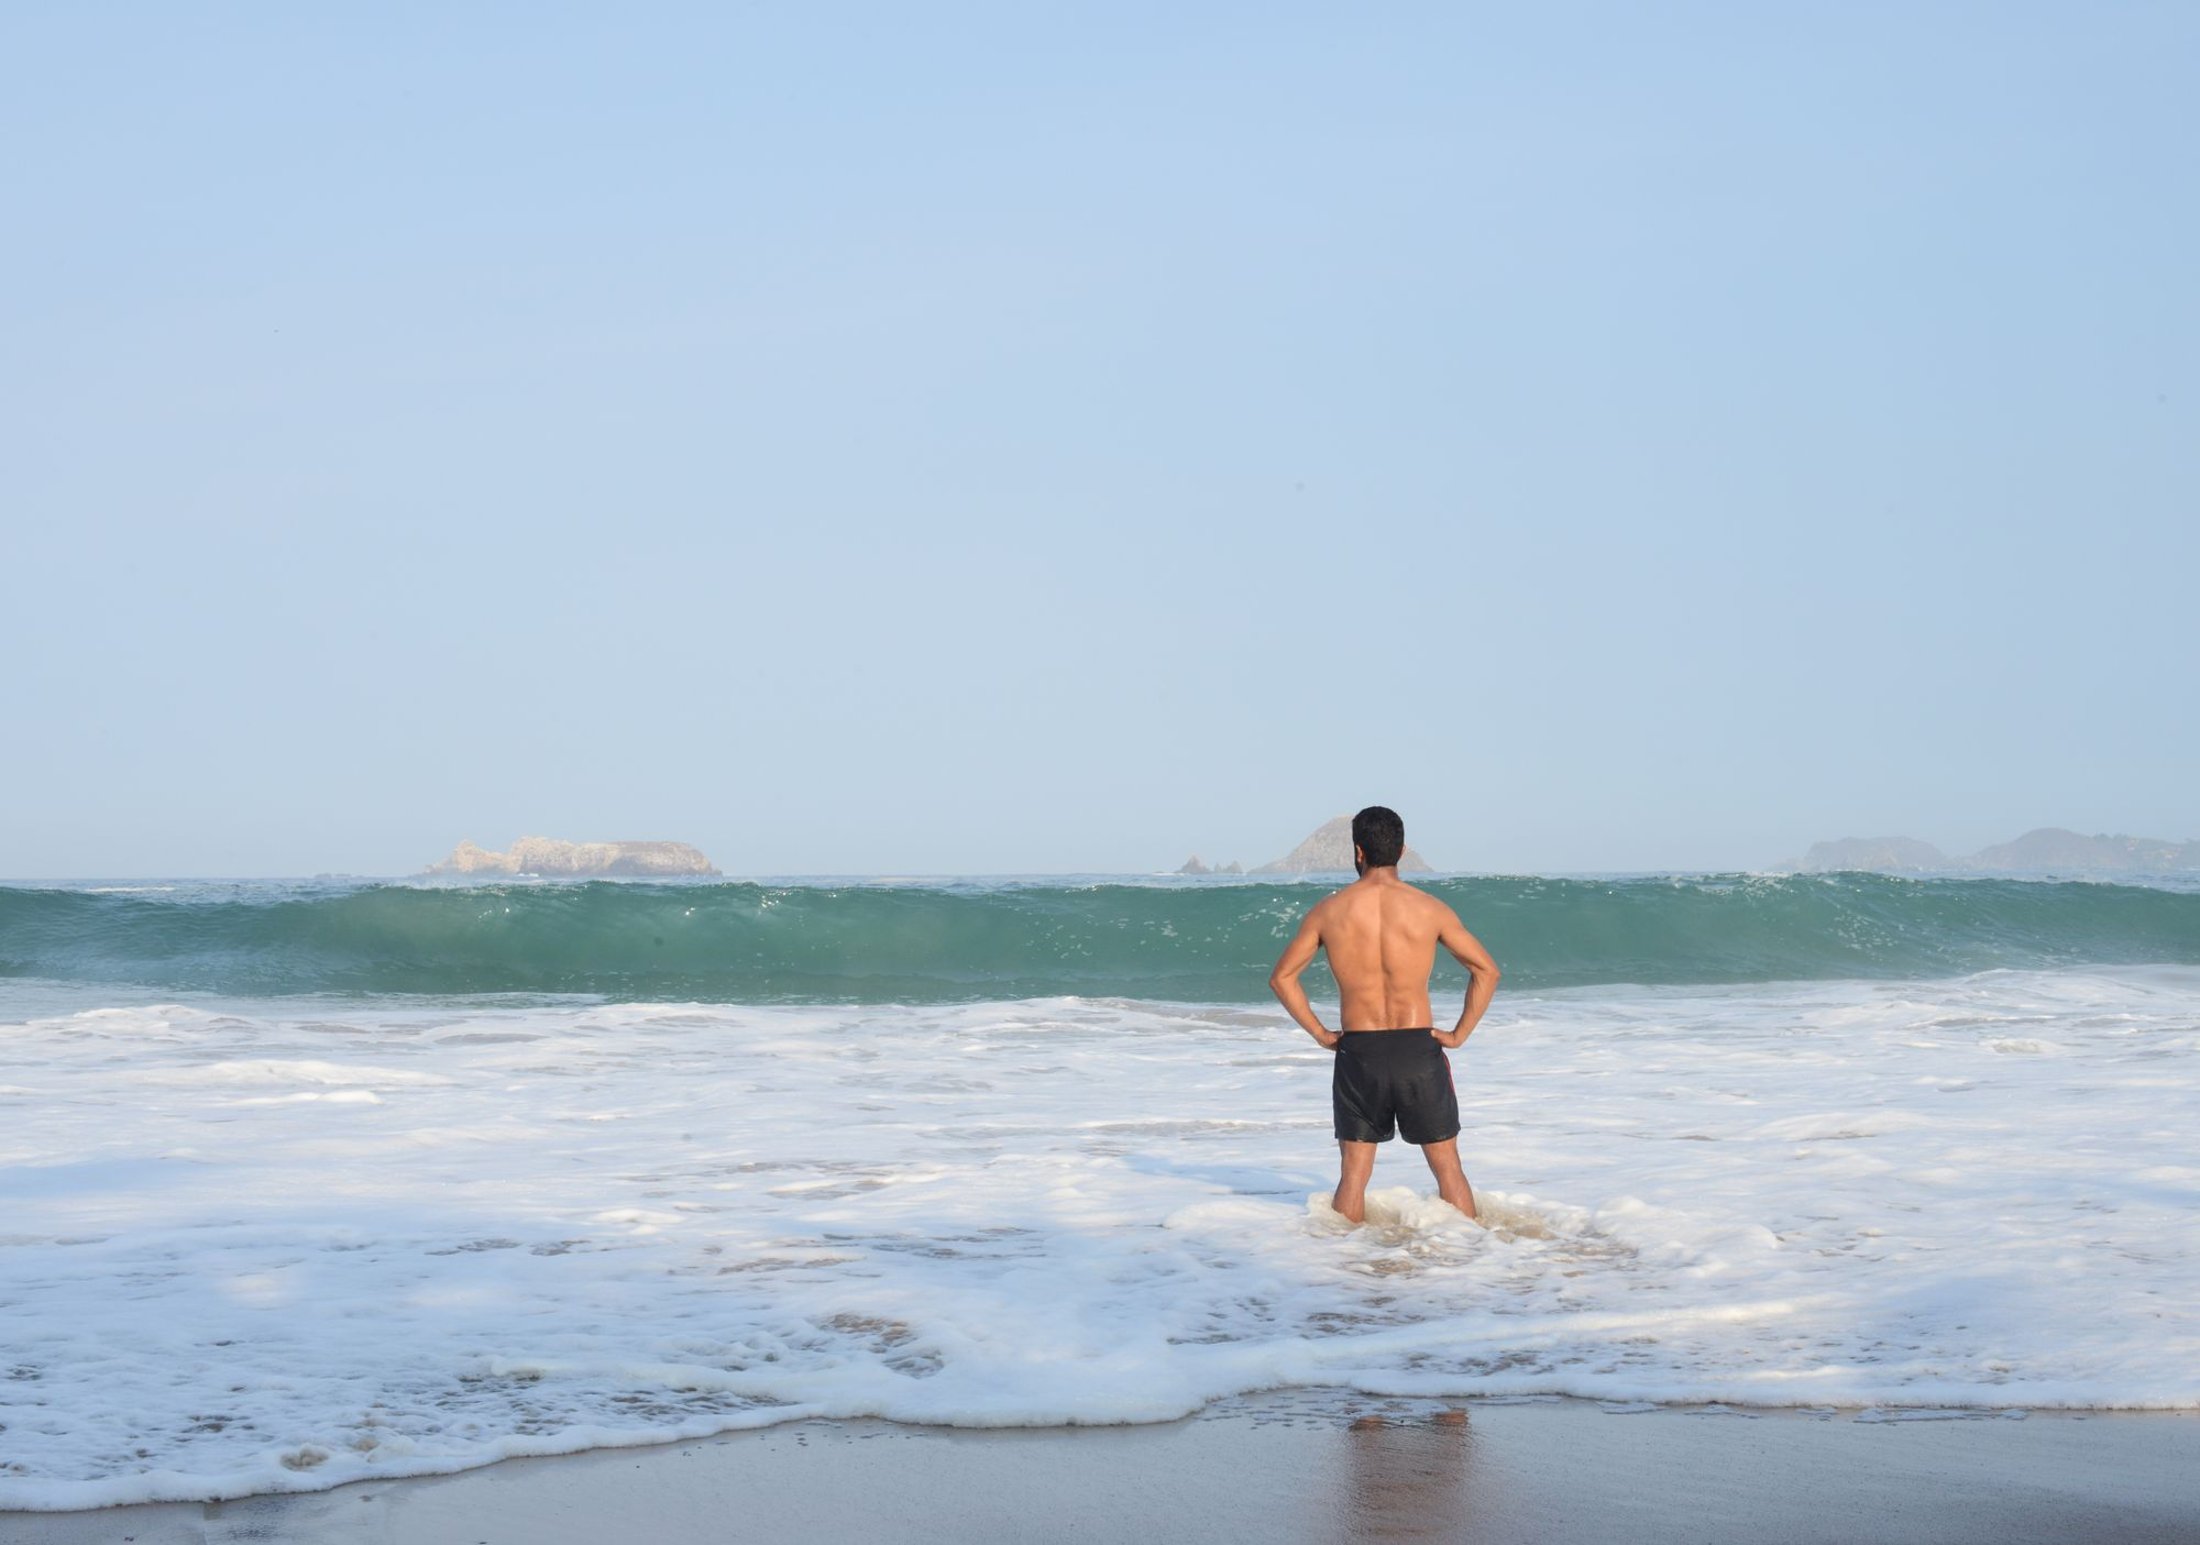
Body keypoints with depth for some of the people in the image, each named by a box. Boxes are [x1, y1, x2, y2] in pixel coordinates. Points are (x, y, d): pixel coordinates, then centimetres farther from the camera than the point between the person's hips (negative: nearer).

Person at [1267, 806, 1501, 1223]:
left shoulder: (1328, 910, -1)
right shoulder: (1429, 908, -3)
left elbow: (1281, 976, 5)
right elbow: (1486, 971, 0)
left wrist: (1319, 1032, 9)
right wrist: (1459, 1034, 5)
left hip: (1357, 1052, 1)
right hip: (1418, 1049, -1)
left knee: (1354, 1173, 10)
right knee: (1447, 1167, 10)